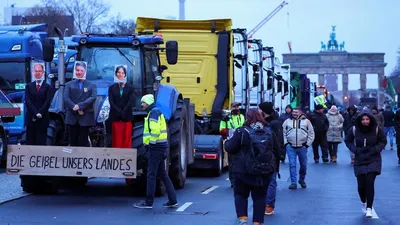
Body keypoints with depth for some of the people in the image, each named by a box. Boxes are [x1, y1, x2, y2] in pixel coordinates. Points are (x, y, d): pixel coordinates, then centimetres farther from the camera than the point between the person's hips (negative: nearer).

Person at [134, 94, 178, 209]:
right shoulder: (157, 112, 21)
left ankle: (148, 202, -2)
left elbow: (155, 130, -24)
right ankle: (172, 200, 13)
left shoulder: (154, 112, -11)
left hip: (156, 147, -10)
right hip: (161, 148, 10)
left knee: (151, 174, -6)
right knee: (162, 174, 13)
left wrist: (151, 143, -17)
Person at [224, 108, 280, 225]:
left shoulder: (241, 131, -10)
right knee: (259, 196, 12)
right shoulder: (269, 132, 3)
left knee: (240, 194, 11)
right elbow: (277, 151, 9)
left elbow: (230, 148, -6)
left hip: (243, 171, -3)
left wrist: (227, 142, 15)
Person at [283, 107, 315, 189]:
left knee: (303, 165, 9)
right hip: (290, 147, 0)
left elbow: (311, 134, 6)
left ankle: (302, 180, 30)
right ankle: (293, 183, -3)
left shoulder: (306, 121, 5)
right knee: (292, 164, -5)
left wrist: (307, 144, -2)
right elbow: (283, 133, 9)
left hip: (302, 147, 0)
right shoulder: (287, 121, 8)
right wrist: (286, 143, -2)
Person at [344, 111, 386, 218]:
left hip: (373, 160, -1)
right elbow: (348, 141, 8)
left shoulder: (377, 129, -8)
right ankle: (363, 202, 31)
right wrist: (355, 150, -8)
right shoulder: (354, 129, -7)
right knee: (361, 184, -1)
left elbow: (383, 141, 4)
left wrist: (375, 149, -11)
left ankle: (369, 208, -4)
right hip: (360, 160, 1)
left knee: (369, 183, -13)